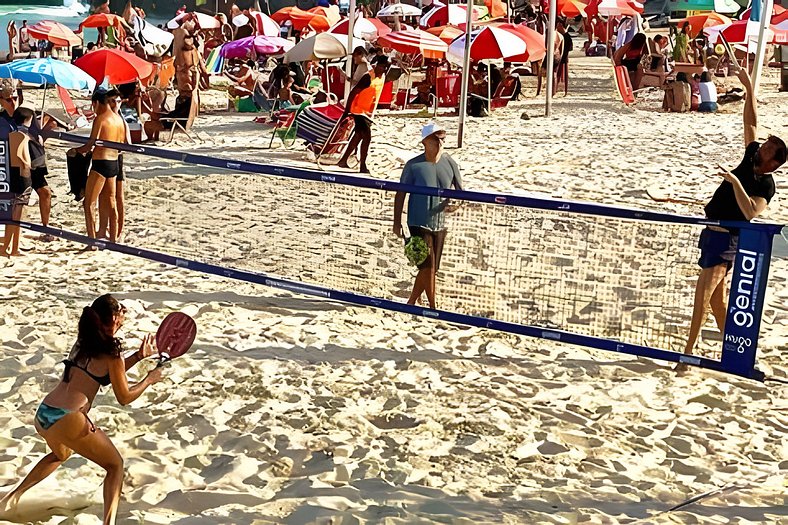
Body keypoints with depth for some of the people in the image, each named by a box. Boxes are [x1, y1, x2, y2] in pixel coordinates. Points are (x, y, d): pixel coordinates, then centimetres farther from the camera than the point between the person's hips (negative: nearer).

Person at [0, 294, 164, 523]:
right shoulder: (112, 353, -7)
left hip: (42, 415, 8)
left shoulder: (83, 343, 14)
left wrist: (139, 356, 22)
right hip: (68, 420, -8)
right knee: (115, 464, 9)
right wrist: (149, 379, 14)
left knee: (61, 453, 40)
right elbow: (124, 397, 0)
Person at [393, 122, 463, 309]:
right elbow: (401, 193, -1)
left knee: (429, 269, 10)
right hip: (418, 224, -4)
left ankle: (411, 303, 27)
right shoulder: (413, 165, -7)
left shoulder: (450, 164, 2)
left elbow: (461, 192, 8)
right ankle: (433, 307, 1)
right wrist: (397, 222, -4)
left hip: (439, 225, 4)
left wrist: (455, 203, -15)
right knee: (427, 266, -10)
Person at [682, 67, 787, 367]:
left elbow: (750, 211, -31)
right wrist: (749, 89, 7)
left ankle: (688, 350, -14)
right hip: (713, 232, 8)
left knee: (704, 292, -14)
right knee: (717, 296, 12)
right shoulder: (750, 160, 7)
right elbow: (751, 123, 11)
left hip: (727, 239, -8)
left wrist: (735, 182, -34)